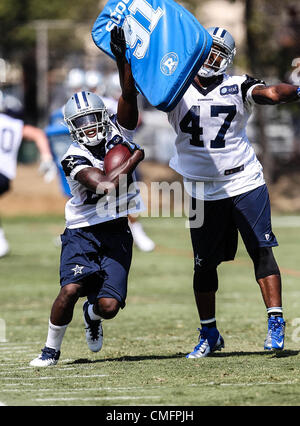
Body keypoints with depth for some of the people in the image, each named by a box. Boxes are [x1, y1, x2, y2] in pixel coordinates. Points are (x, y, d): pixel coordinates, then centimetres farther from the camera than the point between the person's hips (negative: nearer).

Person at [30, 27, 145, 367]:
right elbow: (103, 184, -27)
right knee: (70, 289, -23)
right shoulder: (75, 158, -13)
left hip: (117, 233, 3)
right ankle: (51, 348, -1)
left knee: (109, 306, -10)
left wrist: (121, 55, -21)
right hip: (83, 232, -3)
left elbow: (129, 95, -11)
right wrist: (134, 159, -16)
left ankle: (92, 313, 28)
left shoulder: (119, 134, 1)